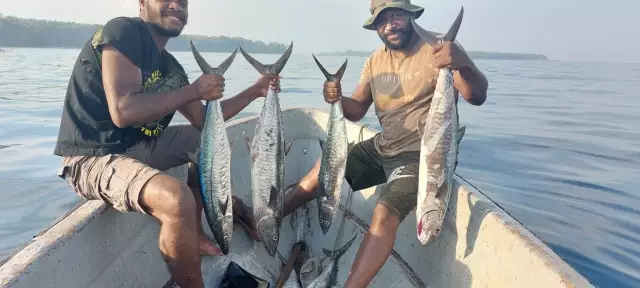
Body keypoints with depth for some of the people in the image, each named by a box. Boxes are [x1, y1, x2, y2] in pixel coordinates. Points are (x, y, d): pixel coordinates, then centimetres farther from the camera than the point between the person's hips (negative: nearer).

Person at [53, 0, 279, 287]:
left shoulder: (170, 66, 8)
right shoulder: (122, 31, -15)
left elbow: (204, 120, 16)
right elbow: (123, 112, -27)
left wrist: (254, 91, 11)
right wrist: (194, 90, -18)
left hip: (137, 146, 10)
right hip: (92, 158, -9)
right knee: (177, 199, -33)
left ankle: (194, 233, 18)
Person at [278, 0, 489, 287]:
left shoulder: (438, 49, -13)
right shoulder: (375, 60, 7)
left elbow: (477, 97, -22)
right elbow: (357, 110, 5)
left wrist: (462, 63, -44)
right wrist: (337, 99, -18)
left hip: (420, 154, -6)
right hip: (381, 147, 7)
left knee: (384, 215, -28)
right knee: (321, 173, 5)